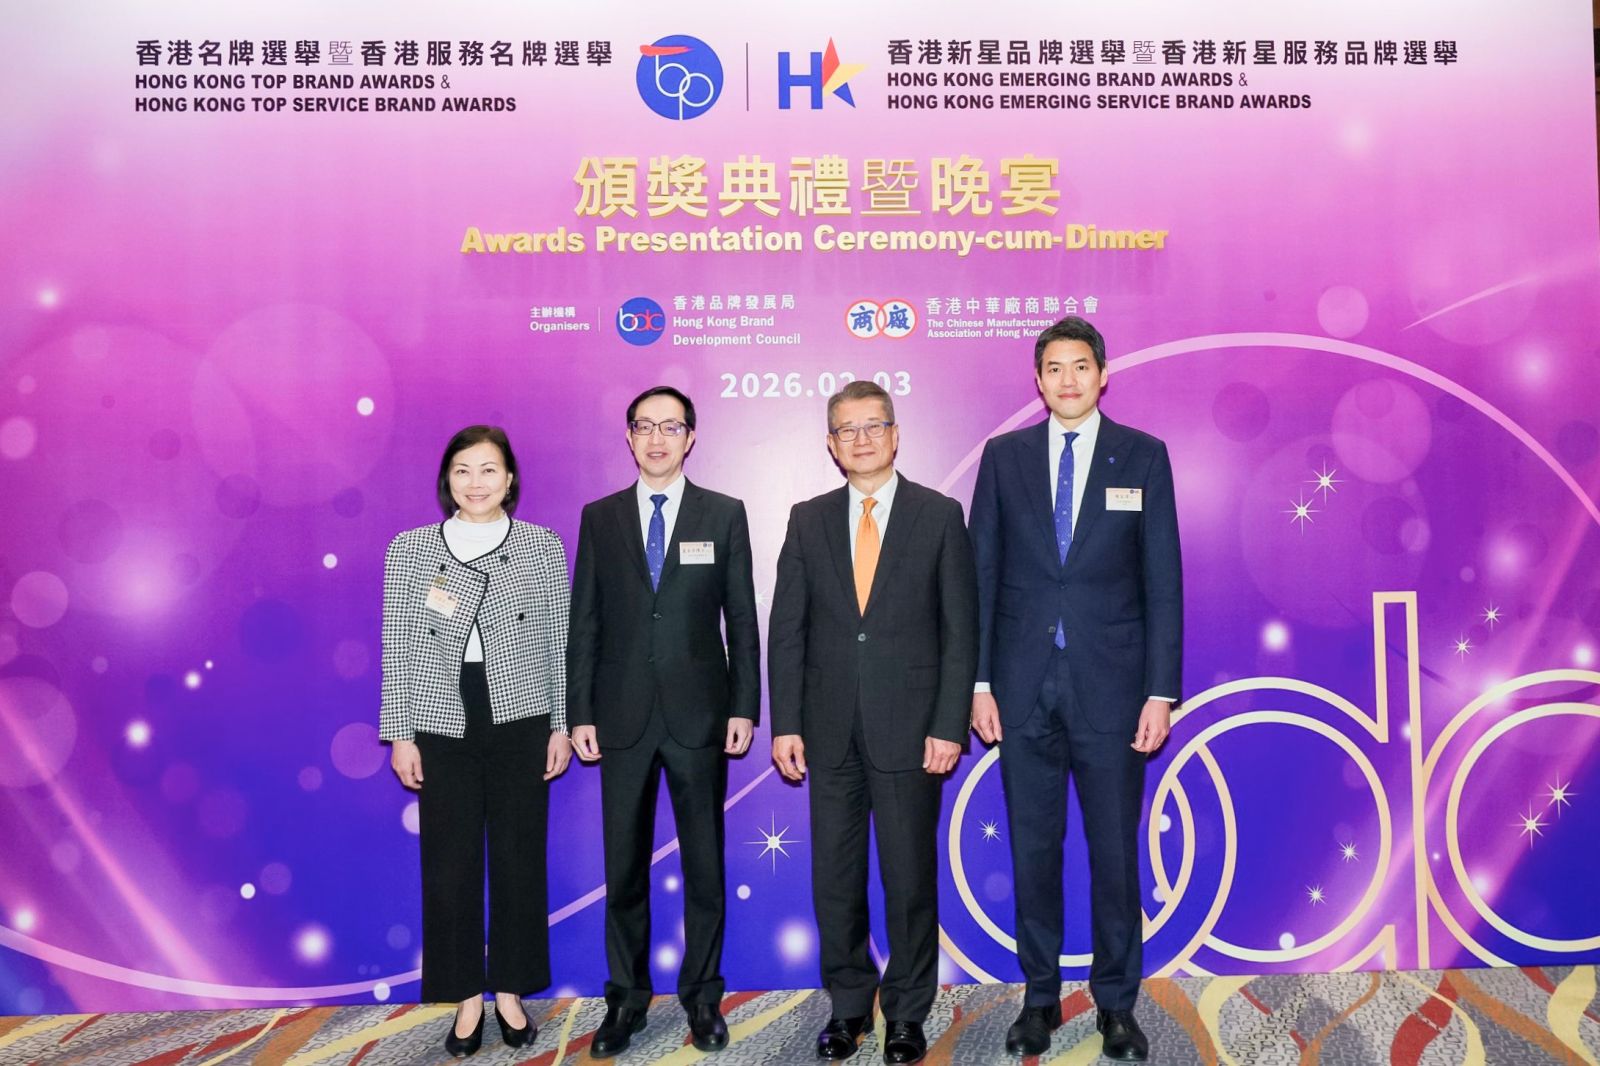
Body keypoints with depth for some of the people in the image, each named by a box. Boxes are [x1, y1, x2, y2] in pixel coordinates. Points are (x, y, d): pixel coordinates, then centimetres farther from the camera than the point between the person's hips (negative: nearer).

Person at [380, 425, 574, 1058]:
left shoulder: (543, 547, 1)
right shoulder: (409, 550, 2)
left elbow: (560, 641, 3)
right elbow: (398, 648, 3)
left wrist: (562, 724, 1)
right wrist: (399, 734, 0)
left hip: (521, 723, 0)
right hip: (443, 727, 0)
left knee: (519, 858, 8)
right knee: (449, 863, 7)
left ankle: (510, 990, 26)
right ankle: (467, 998, 24)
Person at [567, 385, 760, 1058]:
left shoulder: (724, 515, 3)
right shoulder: (599, 517, 6)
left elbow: (742, 619, 2)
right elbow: (583, 624, 6)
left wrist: (745, 708, -3)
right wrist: (579, 713, 1)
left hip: (699, 715, -1)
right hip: (623, 718, 1)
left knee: (704, 864, 8)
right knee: (624, 868, 9)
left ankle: (702, 996, 24)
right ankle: (626, 998, 25)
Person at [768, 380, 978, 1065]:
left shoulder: (939, 515, 1)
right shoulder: (808, 521, 7)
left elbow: (960, 629, -2)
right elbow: (786, 629, 6)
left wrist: (949, 725, -9)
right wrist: (785, 723, 0)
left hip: (909, 726, -2)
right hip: (830, 729, 3)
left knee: (910, 878, 7)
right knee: (834, 878, 11)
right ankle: (848, 1005, 29)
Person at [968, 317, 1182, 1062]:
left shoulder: (1143, 456, 3)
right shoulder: (1004, 456, 6)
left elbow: (1163, 580, 1)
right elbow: (982, 574, 4)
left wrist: (1161, 691, -5)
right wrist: (978, 682, -1)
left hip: (1110, 685, -1)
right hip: (1024, 686, 1)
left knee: (1115, 852, 7)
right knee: (1033, 850, 10)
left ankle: (1116, 1003, 25)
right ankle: (1040, 996, 26)